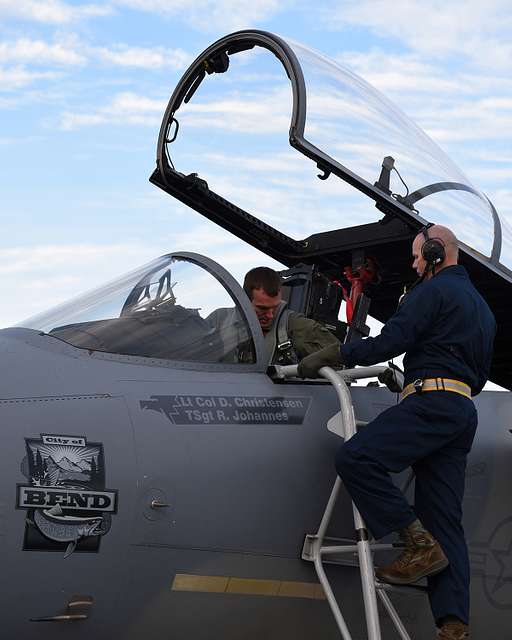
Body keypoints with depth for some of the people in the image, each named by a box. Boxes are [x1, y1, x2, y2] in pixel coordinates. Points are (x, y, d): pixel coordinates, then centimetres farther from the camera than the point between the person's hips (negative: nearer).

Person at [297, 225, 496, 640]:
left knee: (356, 459, -20)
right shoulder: (481, 306, 30)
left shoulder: (434, 290, -1)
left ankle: (421, 544, -22)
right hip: (464, 410, 10)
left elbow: (391, 340, -11)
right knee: (445, 521, 1)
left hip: (431, 401, -9)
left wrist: (333, 354, -3)